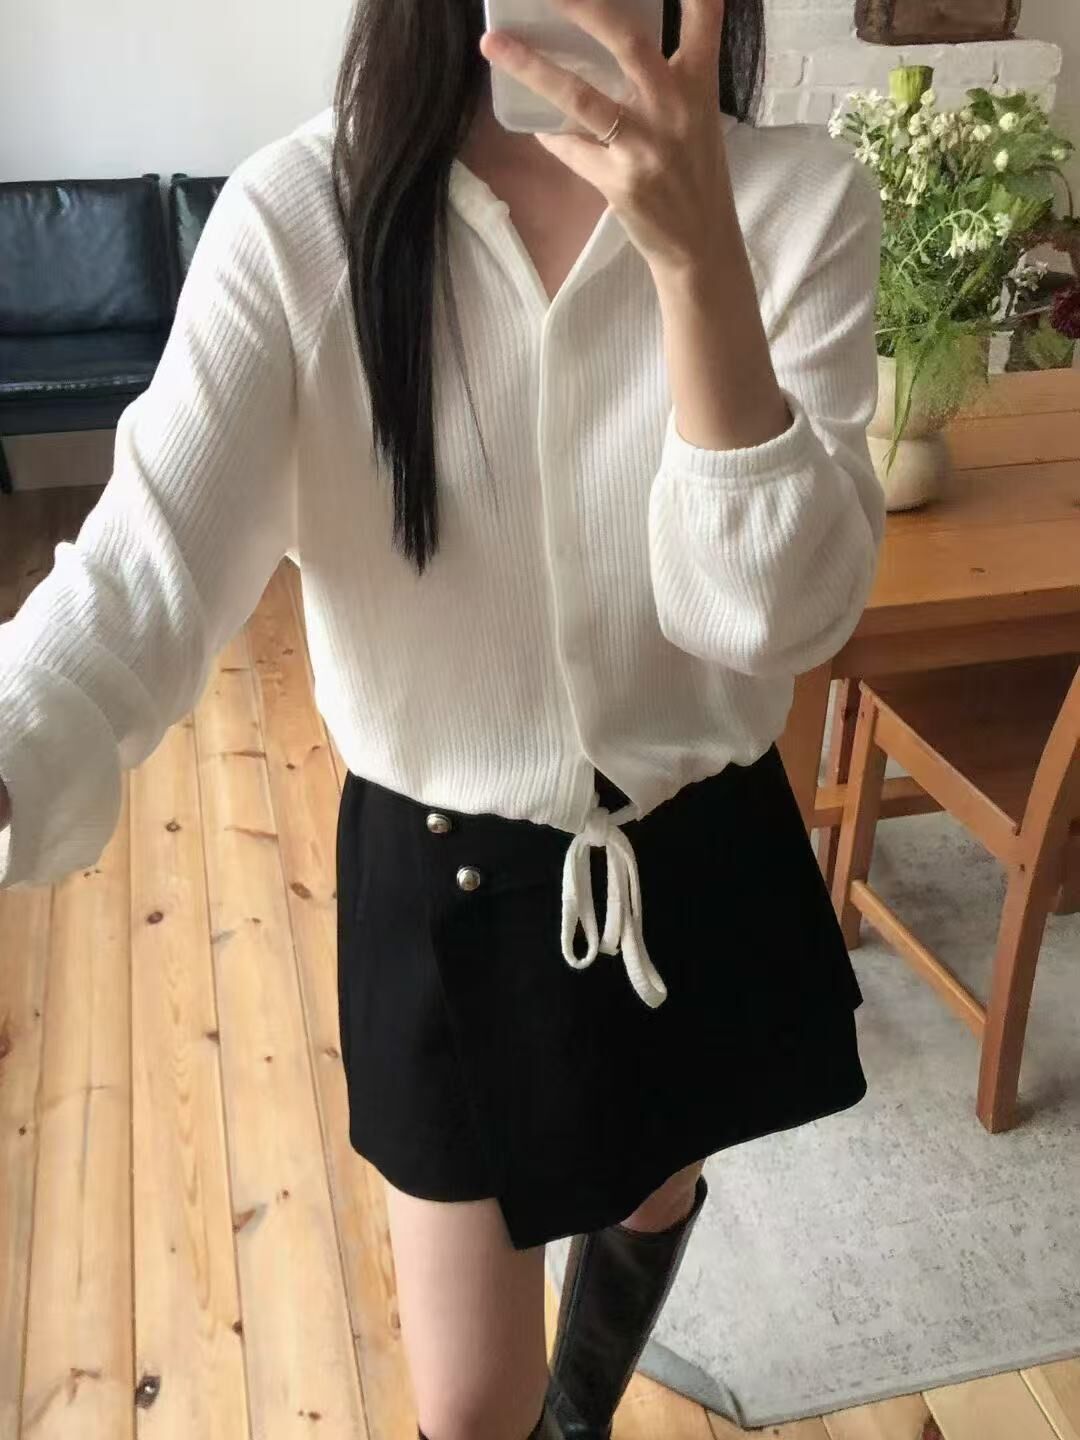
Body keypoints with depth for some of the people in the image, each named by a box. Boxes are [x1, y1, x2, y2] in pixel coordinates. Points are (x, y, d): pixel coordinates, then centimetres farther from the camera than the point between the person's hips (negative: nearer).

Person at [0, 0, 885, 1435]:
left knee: (655, 1191, 31)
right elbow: (145, 571, -24)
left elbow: (779, 611, -22)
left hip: (702, 858, 2)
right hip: (442, 877, -1)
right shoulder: (298, 213, -16)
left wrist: (698, 252, -34)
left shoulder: (800, 198, -13)